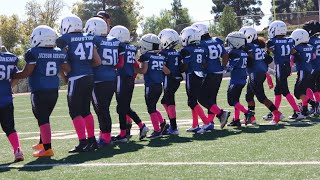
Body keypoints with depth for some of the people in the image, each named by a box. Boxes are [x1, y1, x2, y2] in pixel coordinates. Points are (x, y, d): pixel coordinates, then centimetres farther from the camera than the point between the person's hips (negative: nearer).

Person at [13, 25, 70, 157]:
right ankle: (42, 143, 32)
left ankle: (47, 148, -6)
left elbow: (26, 73, -11)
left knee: (42, 119, -3)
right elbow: (67, 69, 8)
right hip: (54, 91, 6)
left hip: (39, 91, -6)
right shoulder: (59, 53, 5)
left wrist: (10, 77, -1)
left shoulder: (33, 53, -11)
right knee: (45, 117, 20)